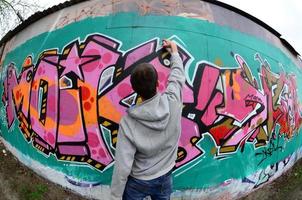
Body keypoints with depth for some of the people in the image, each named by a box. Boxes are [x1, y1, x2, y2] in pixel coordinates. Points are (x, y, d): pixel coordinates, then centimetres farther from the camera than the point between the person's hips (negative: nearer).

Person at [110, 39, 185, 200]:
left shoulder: (128, 121, -28)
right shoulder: (173, 101, -23)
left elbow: (123, 166, -24)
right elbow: (178, 75, -1)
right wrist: (174, 52, 17)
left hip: (138, 182, -3)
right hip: (165, 178, 3)